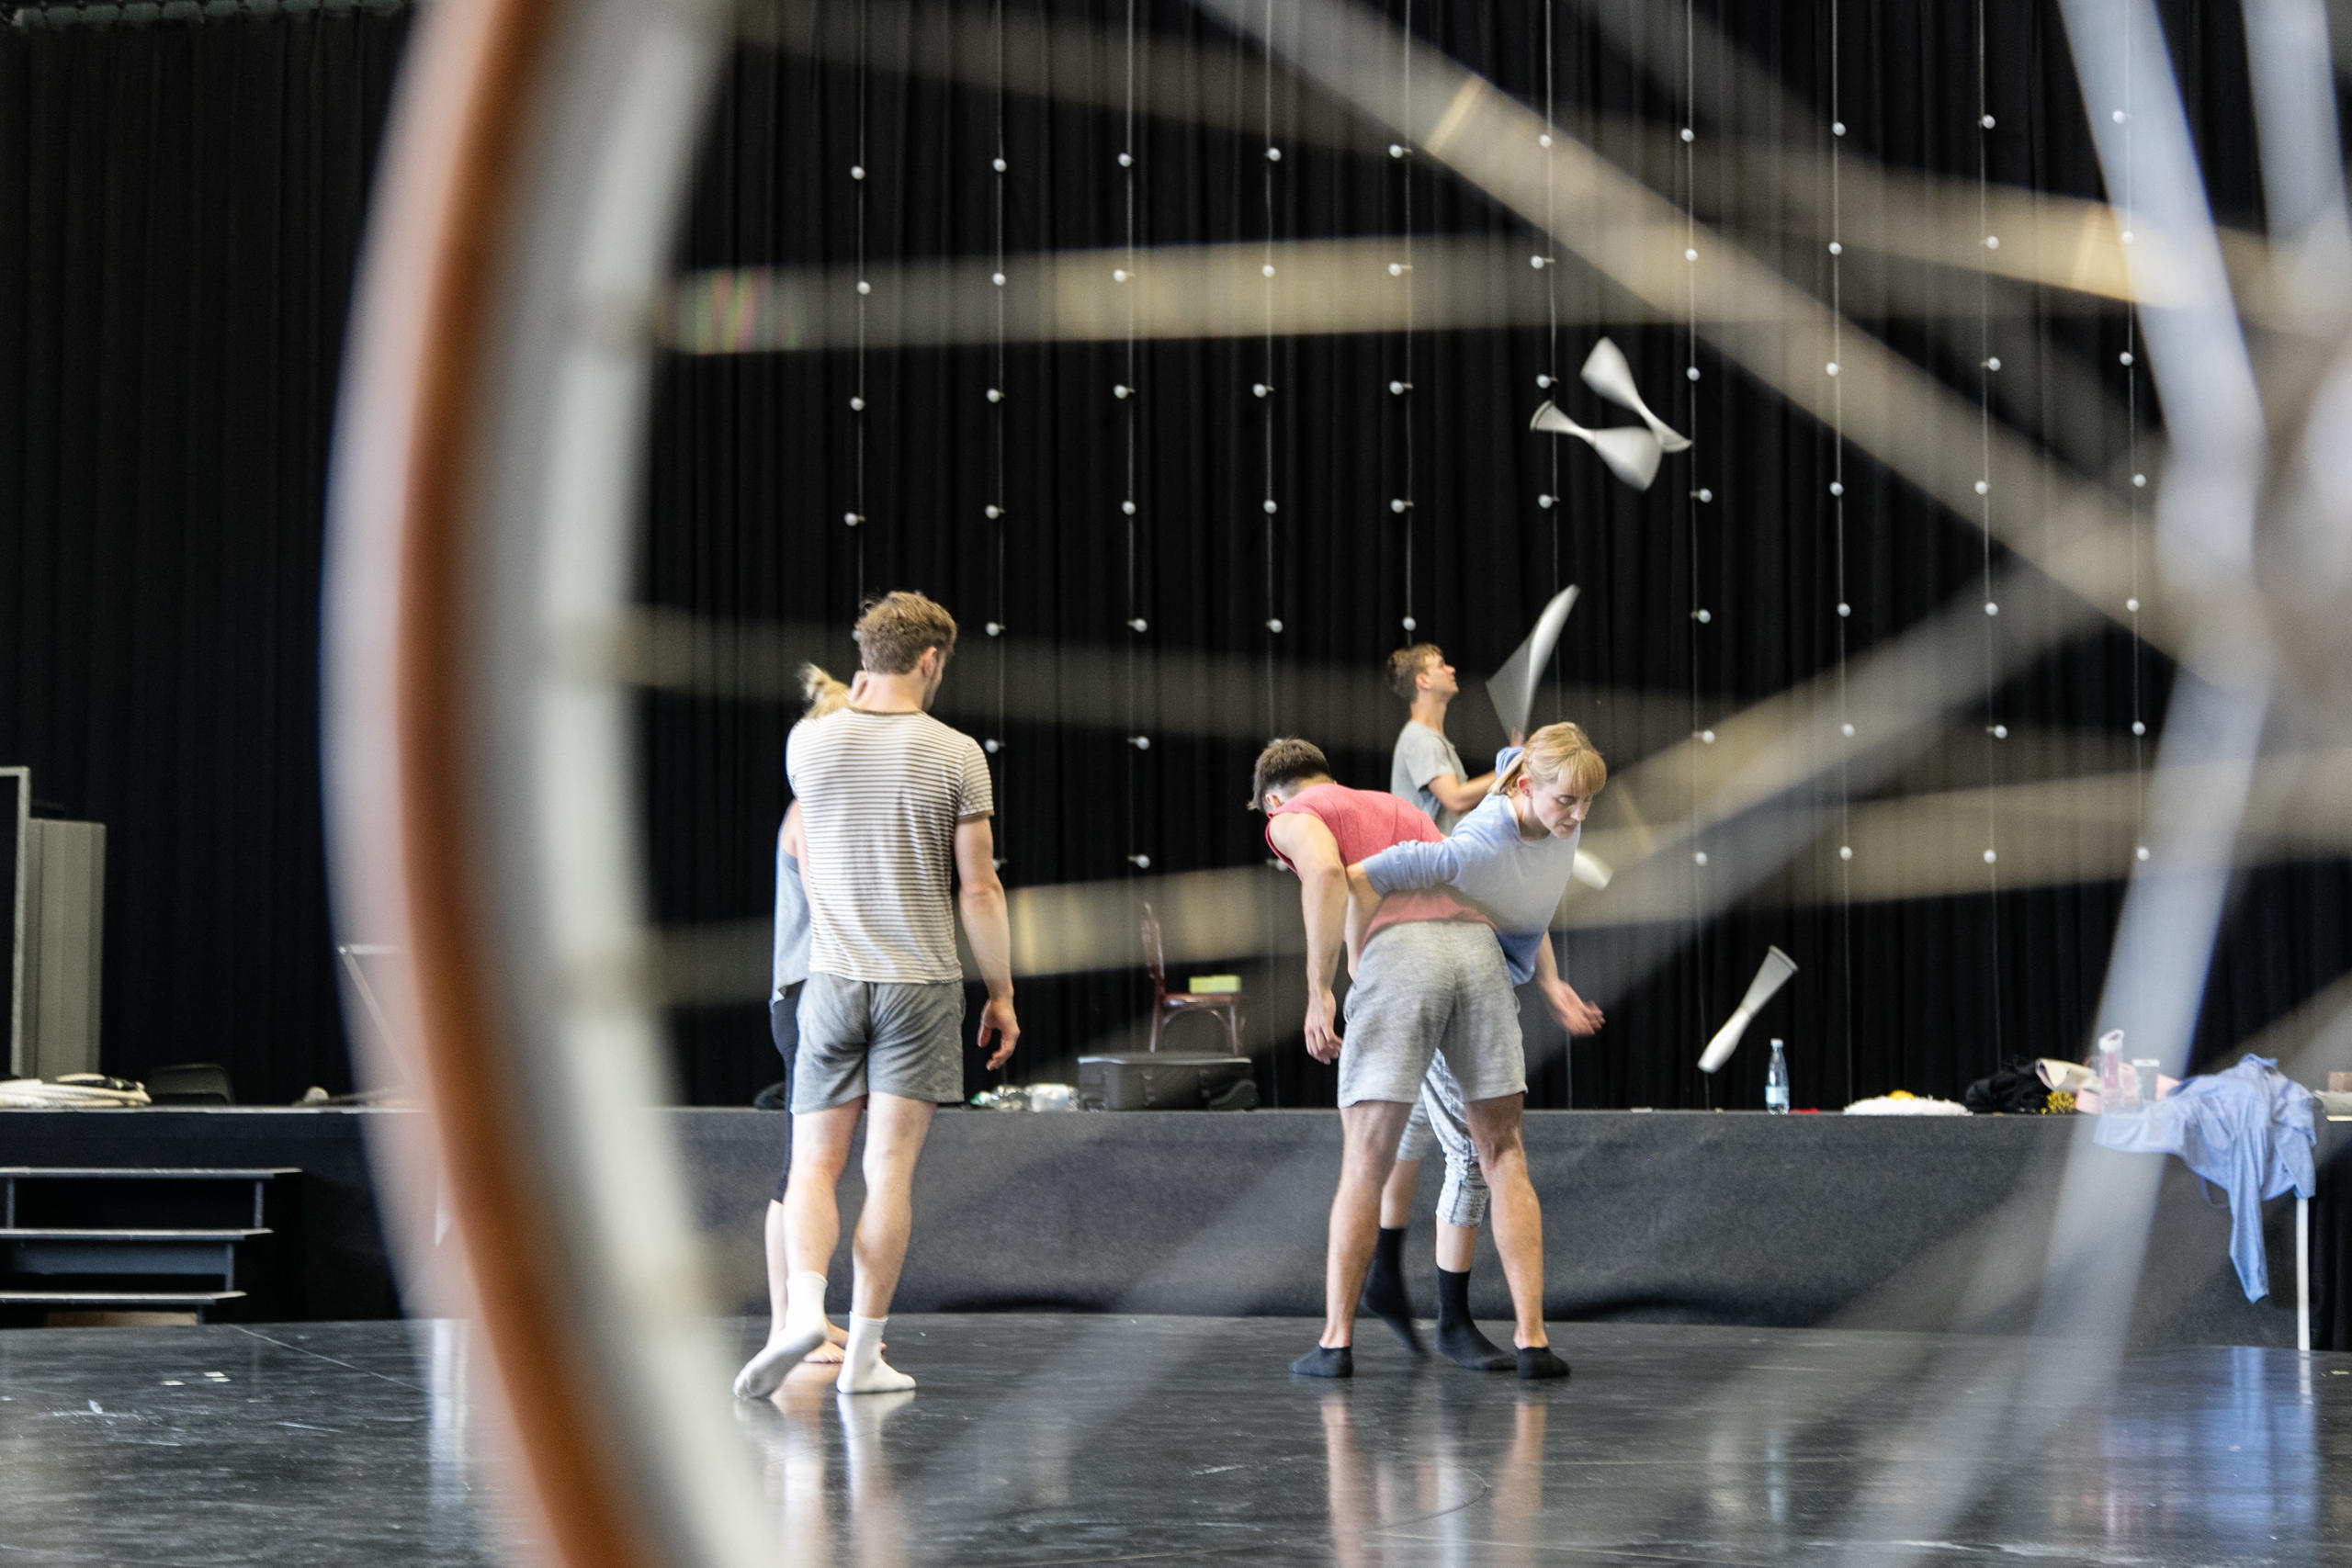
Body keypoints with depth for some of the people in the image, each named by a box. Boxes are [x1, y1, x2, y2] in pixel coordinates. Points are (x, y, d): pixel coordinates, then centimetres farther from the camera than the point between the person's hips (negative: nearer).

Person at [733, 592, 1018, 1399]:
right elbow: (979, 888, -5)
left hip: (833, 978, 2)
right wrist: (1001, 992, 4)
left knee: (815, 1162, 7)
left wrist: (863, 698, 25)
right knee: (890, 1167, 1)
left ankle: (804, 1304, -17)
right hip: (922, 982, -2)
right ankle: (864, 1352, 2)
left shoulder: (808, 742, 1)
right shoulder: (955, 754, -6)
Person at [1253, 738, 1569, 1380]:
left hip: (1397, 961, -4)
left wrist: (1317, 991, -7)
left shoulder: (1292, 818, 18)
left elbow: (1326, 873, -6)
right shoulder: (1401, 810, 38)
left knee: (1364, 1165, 6)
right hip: (1479, 950, 4)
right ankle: (1532, 1339, 1)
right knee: (1503, 1157, 11)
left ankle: (1337, 1340, 7)